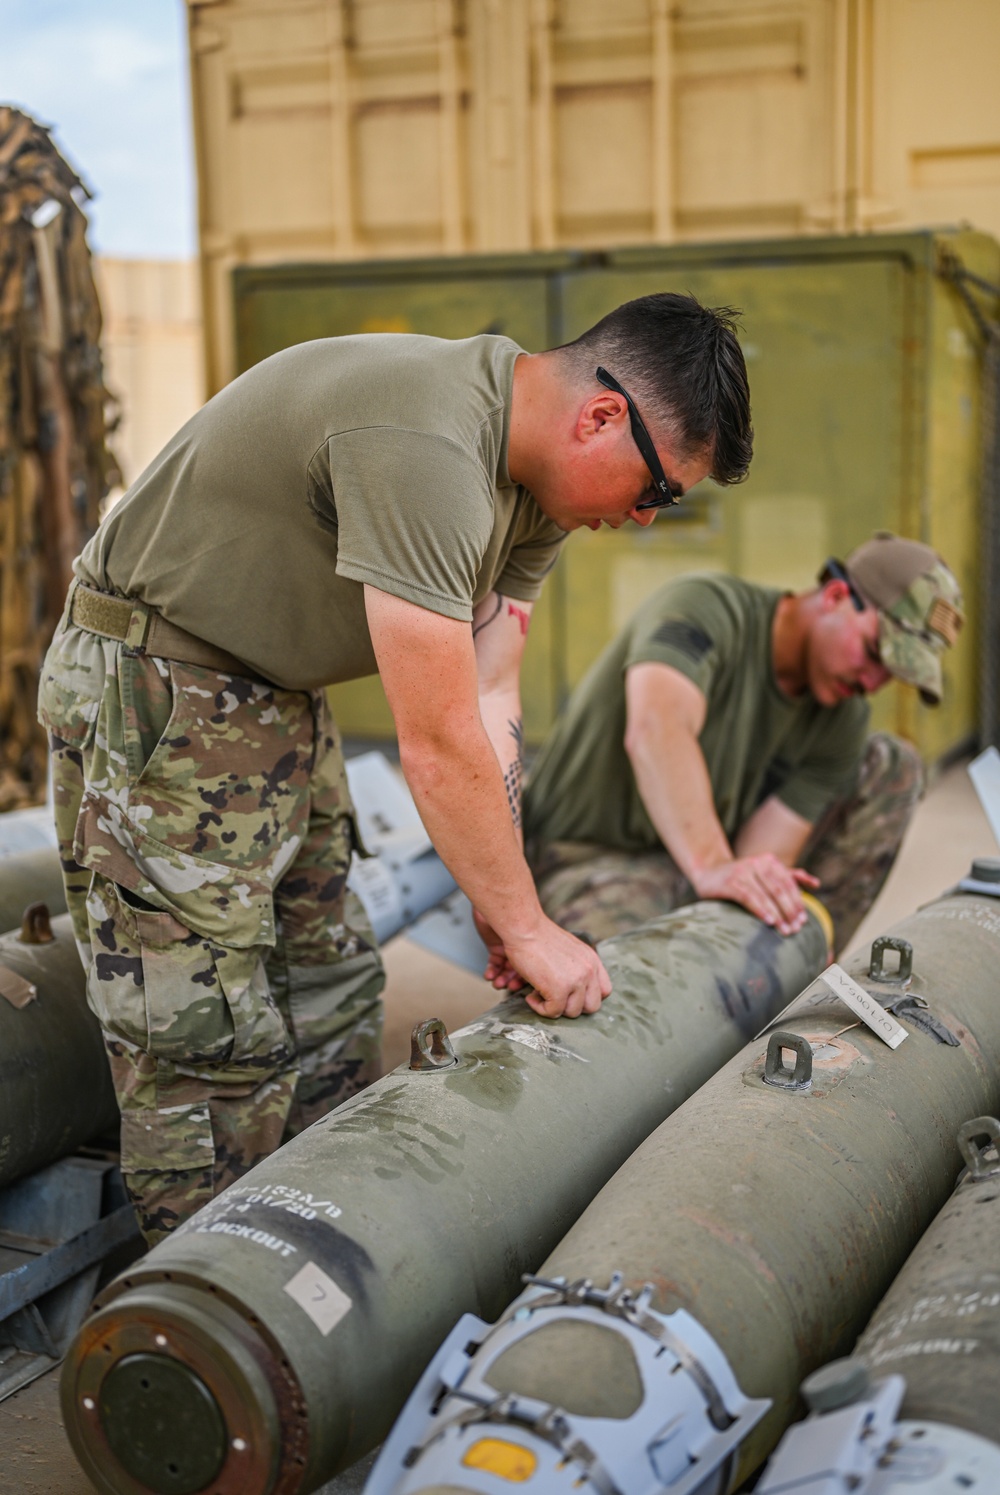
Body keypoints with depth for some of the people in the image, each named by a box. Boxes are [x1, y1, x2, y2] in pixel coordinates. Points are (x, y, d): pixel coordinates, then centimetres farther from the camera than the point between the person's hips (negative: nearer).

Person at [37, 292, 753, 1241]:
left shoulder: (537, 473, 0)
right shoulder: (420, 448, -32)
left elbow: (490, 700, 1)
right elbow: (437, 747, -29)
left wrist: (505, 912, -5)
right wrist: (526, 927, -18)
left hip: (280, 695, 10)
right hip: (155, 697, -10)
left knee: (330, 993, 12)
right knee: (210, 1039, -8)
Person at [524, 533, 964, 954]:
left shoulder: (841, 721, -7)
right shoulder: (702, 609, -23)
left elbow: (758, 863, -14)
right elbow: (655, 730, -44)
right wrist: (712, 866, -56)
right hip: (592, 856, -6)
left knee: (892, 766, -2)